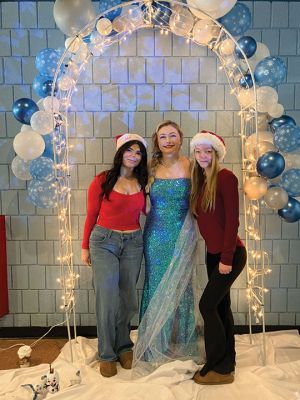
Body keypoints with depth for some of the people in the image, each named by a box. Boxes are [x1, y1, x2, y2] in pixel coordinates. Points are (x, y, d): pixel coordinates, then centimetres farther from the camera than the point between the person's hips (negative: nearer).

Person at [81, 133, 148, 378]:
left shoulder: (142, 183, 6)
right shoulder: (102, 181, -5)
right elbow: (91, 215, 1)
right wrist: (85, 247, 4)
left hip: (133, 243, 4)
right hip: (104, 241, -3)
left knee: (127, 298, 10)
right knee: (108, 298, -6)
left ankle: (124, 346, 31)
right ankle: (107, 354, 13)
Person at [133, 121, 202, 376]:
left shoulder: (191, 167, -3)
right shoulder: (152, 168, 2)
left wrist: (194, 233, -7)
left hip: (183, 236, -1)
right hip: (156, 236, 1)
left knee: (181, 287, 10)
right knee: (156, 287, 9)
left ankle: (182, 343, 32)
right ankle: (155, 346, 27)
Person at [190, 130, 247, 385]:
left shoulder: (225, 177, -14)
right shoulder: (200, 181, 9)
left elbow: (232, 220, -18)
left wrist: (227, 257, -19)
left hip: (230, 254, -8)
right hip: (213, 253, 8)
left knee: (207, 305, -4)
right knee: (221, 306, 14)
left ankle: (219, 369, 12)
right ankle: (227, 364, 29)